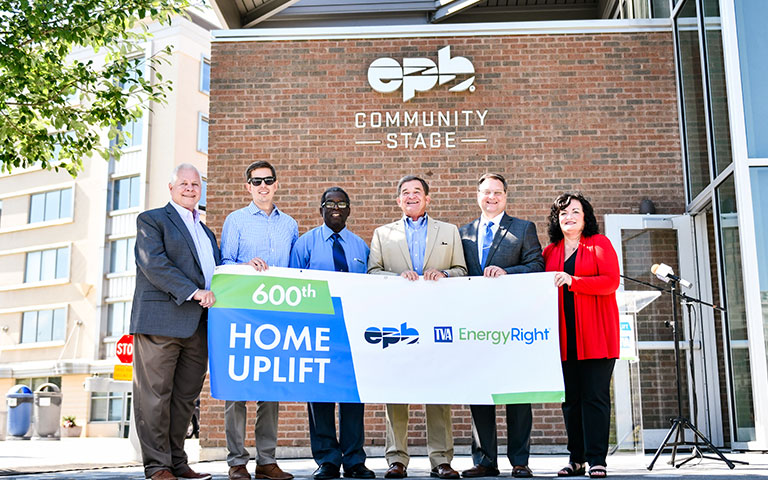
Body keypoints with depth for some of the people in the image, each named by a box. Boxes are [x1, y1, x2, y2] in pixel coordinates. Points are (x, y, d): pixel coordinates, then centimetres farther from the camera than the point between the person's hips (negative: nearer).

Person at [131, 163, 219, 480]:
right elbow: (154, 263, -9)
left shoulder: (206, 232, 27)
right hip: (161, 320, -6)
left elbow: (217, 272, 25)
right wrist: (193, 292, -18)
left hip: (198, 326, 6)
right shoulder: (152, 220, 5)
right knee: (155, 396, -4)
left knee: (185, 397, 8)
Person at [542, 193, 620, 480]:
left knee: (595, 396, -6)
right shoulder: (550, 251, 16)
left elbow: (611, 281, -7)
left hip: (596, 333, -4)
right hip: (565, 336, 4)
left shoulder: (599, 244, 5)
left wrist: (573, 281, -16)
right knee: (570, 398, 5)